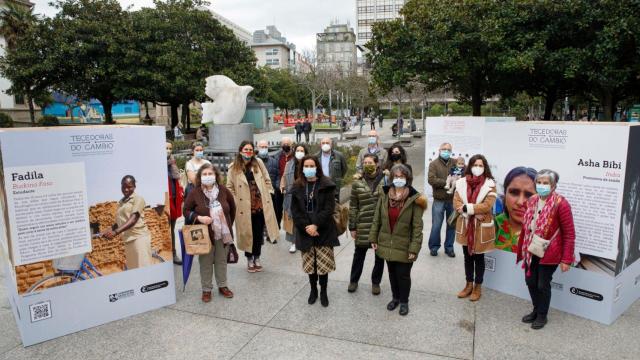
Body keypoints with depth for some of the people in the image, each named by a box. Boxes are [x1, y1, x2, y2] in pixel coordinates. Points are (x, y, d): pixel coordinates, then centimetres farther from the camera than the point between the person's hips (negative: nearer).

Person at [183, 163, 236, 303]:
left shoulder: (224, 191, -4)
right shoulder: (194, 193, -10)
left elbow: (232, 208, 10)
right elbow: (186, 211, -3)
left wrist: (229, 224, 11)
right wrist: (198, 218, -19)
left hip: (223, 234, 2)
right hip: (204, 235, -2)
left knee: (221, 261, 16)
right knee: (206, 263, 8)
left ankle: (222, 286, 32)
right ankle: (206, 289, 24)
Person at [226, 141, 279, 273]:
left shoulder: (258, 163, 4)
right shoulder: (233, 167, -1)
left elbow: (267, 180, 8)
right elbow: (230, 187, 2)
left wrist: (267, 194, 3)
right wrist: (234, 201, -6)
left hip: (260, 204, 2)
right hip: (244, 207, -1)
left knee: (259, 233, 9)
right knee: (247, 233, 8)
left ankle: (257, 258, 26)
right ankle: (249, 259, 25)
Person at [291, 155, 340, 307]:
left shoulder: (326, 185, -4)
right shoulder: (297, 187, 4)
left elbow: (329, 208, -10)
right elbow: (295, 210, 1)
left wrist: (316, 225, -18)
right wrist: (306, 227, -11)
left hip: (324, 231, -2)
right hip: (305, 232, 3)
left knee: (323, 264, 1)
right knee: (310, 264, 10)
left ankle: (323, 291, 20)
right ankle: (313, 290, 29)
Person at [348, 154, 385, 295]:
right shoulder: (357, 182, -2)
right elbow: (353, 206, 1)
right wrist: (352, 226, 0)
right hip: (363, 225, 0)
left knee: (379, 255, 13)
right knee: (359, 254, 13)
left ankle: (376, 282, 33)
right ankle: (353, 280, 33)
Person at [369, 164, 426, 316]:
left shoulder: (414, 199, -13)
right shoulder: (384, 196, -1)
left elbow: (417, 226, -13)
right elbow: (377, 219, 5)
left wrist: (414, 248, -15)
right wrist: (374, 238, 3)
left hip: (404, 246, -4)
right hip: (387, 244, 4)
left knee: (403, 275, 7)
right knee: (392, 273, 18)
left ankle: (404, 301, 30)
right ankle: (395, 297, 39)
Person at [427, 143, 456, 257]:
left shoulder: (455, 163, 8)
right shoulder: (434, 164, 1)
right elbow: (431, 179, -12)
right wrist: (446, 182, -18)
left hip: (453, 200, 2)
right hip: (439, 200, -2)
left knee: (452, 225, 10)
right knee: (436, 225, 4)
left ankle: (449, 247, 25)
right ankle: (434, 247, 20)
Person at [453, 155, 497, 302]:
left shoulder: (489, 184, -9)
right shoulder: (462, 182, 1)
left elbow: (487, 206, -18)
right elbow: (456, 203, -5)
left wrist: (467, 208, -20)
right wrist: (475, 211, -17)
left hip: (481, 227, -3)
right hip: (465, 226, 3)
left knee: (479, 257, 10)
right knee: (468, 257, 15)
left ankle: (478, 287, 25)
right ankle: (469, 284, 30)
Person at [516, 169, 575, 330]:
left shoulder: (560, 203, -15)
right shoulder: (531, 201, 4)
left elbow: (569, 233, -13)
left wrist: (566, 259, -14)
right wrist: (522, 248, 13)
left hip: (548, 253, -6)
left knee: (543, 284, 6)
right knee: (530, 281, 14)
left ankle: (542, 315, 28)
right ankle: (536, 310, 36)